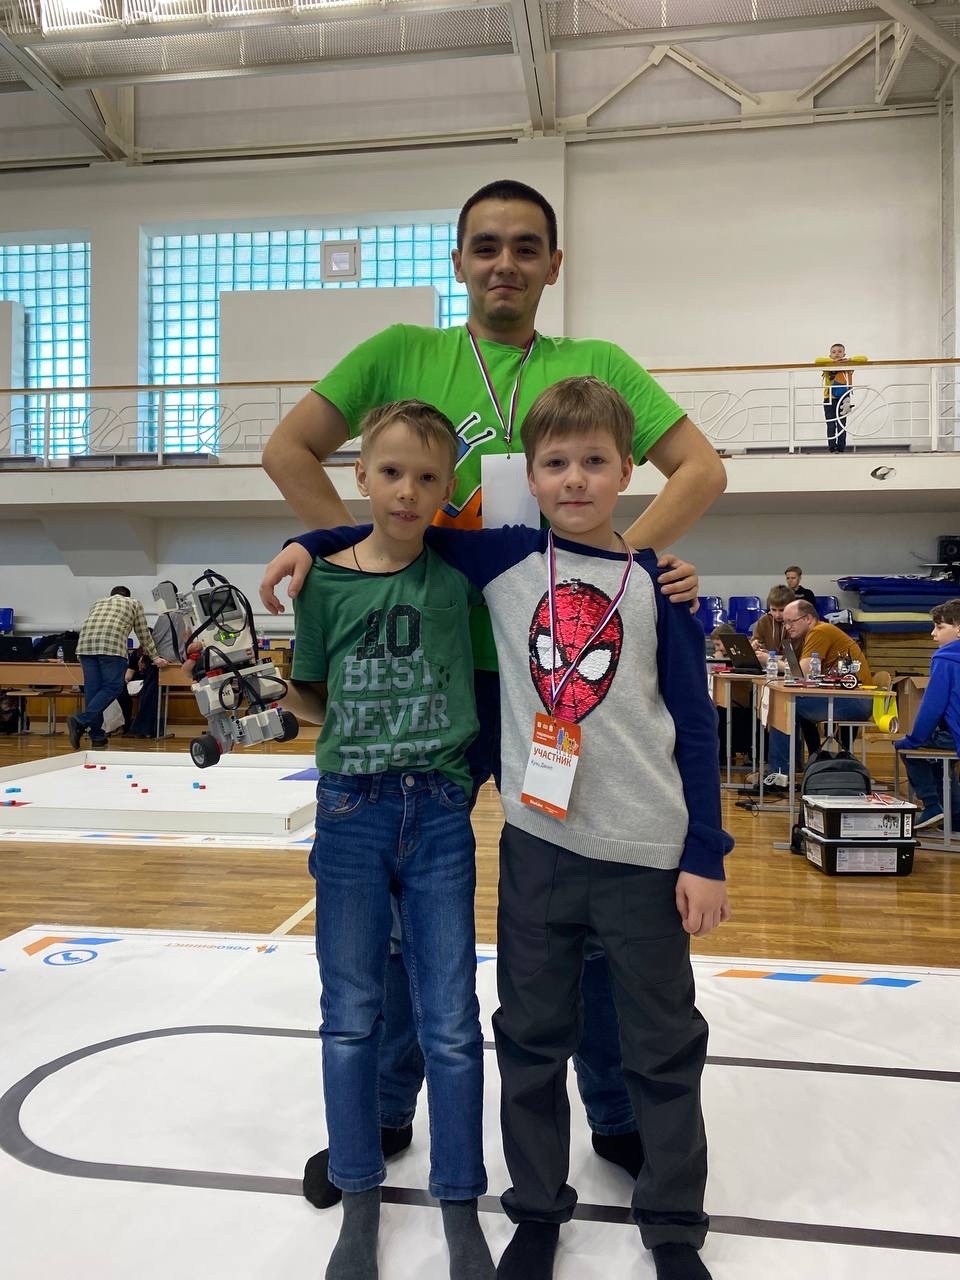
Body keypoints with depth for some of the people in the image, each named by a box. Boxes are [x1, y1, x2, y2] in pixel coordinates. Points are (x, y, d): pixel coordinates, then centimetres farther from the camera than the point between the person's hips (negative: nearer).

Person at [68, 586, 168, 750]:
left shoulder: (98, 601, 35)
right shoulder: (134, 603, 26)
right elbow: (144, 634, 27)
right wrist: (154, 657, 36)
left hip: (85, 643, 5)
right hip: (112, 644, -5)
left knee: (91, 689, 5)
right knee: (112, 687, -3)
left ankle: (97, 736, 2)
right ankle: (80, 721, -19)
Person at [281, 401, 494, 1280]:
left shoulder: (462, 574, -3)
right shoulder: (325, 583, -1)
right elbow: (314, 701, 8)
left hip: (440, 814, 0)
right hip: (350, 810, 1)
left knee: (452, 1024, 8)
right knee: (351, 1016, 12)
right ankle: (361, 1205, 33)